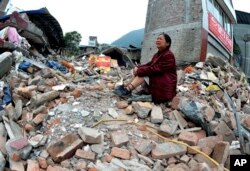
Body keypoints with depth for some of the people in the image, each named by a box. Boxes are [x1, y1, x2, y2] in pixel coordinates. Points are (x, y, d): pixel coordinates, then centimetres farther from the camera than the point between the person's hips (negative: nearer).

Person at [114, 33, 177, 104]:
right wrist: (138, 68, -11)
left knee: (143, 74, -23)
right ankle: (127, 88, -18)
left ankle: (127, 90, -26)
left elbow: (156, 69, -25)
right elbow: (149, 64, 8)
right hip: (157, 80, 9)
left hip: (165, 85, -9)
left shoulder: (169, 55, -18)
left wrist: (139, 71, -22)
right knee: (140, 73, -7)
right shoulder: (157, 54, 13)